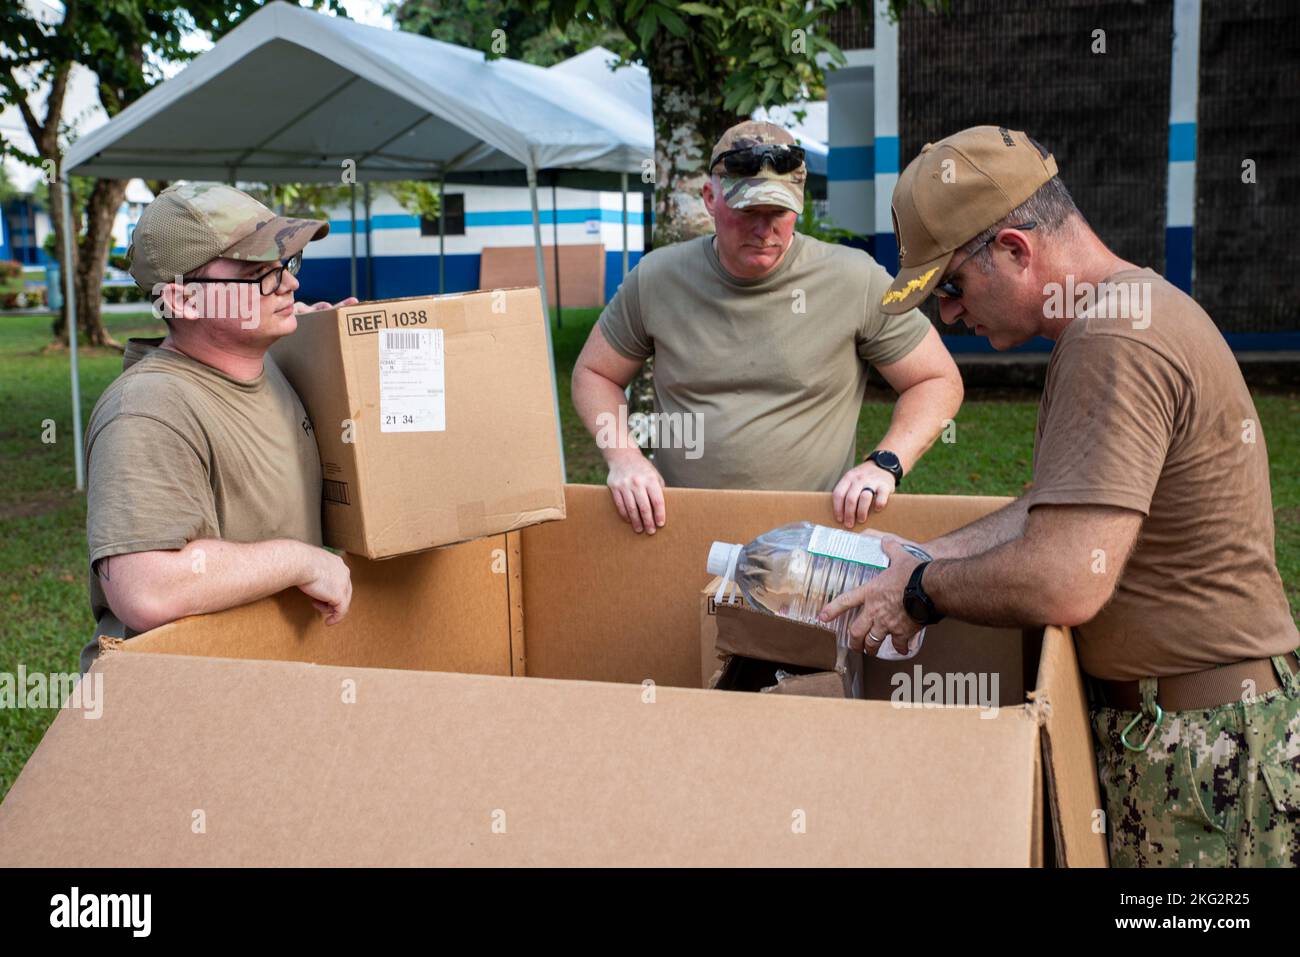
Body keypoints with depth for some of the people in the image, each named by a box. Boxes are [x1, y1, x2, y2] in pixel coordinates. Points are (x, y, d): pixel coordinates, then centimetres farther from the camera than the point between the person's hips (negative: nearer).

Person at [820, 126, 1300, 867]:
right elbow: (1060, 512, 15)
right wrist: (922, 556, 9)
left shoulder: (1114, 343, -23)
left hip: (1200, 744, -10)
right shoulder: (1139, 305, 11)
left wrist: (923, 591, -13)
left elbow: (1064, 583, -29)